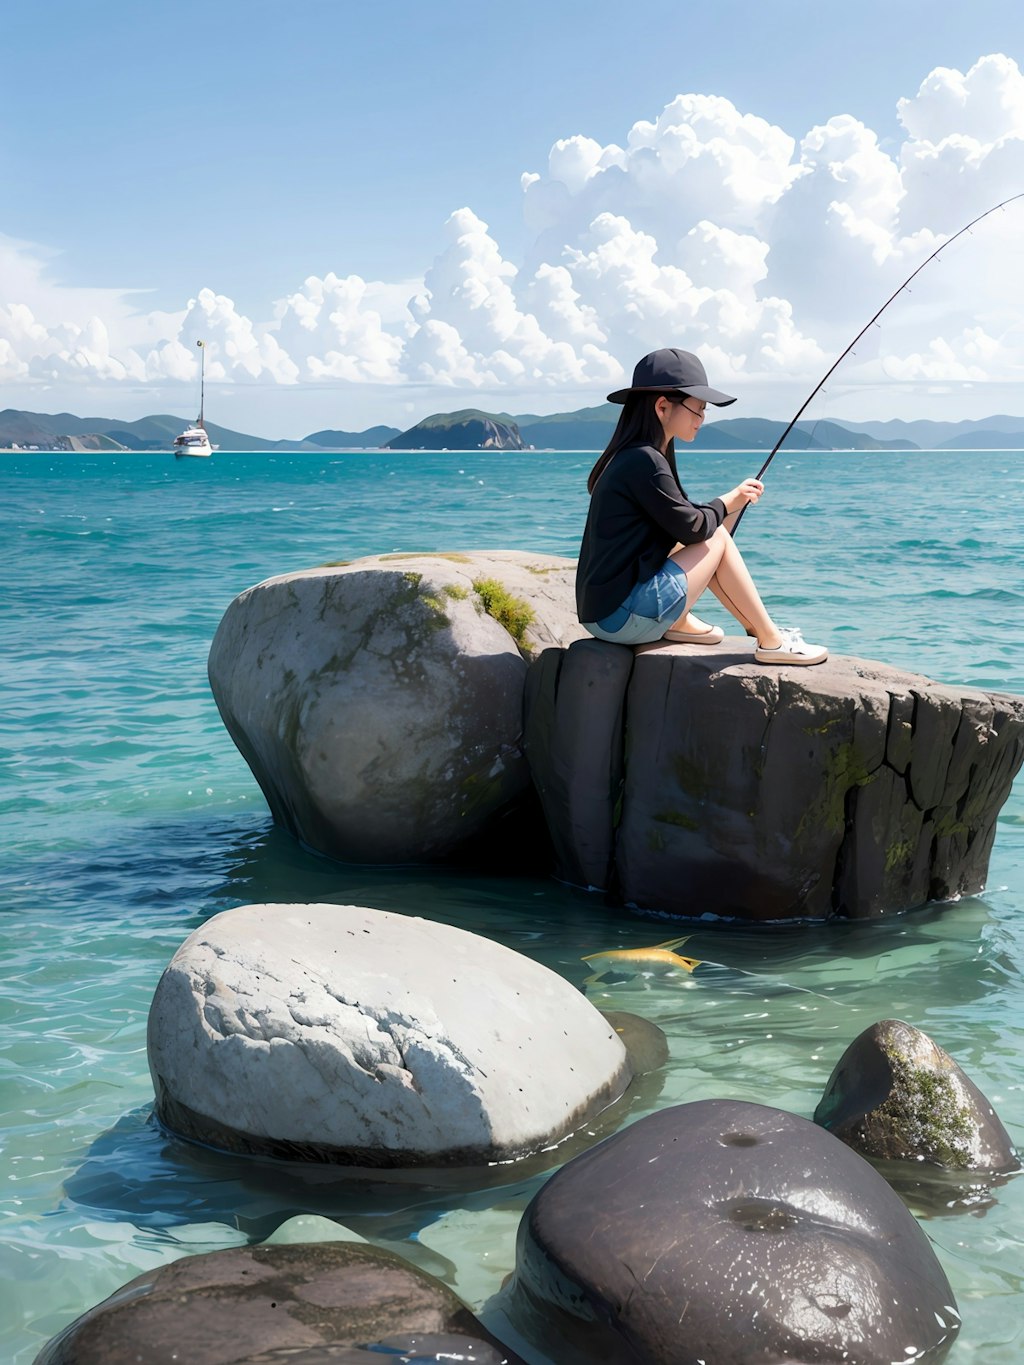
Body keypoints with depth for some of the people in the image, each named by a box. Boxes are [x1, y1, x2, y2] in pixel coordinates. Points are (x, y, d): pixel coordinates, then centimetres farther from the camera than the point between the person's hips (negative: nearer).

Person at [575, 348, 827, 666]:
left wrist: (733, 500, 9)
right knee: (717, 540, -1)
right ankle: (772, 642, 6)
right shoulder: (644, 462, -16)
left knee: (713, 531, 18)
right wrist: (727, 503, 6)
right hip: (623, 618, -10)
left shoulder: (625, 459, 14)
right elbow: (692, 528, -13)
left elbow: (681, 524, 19)